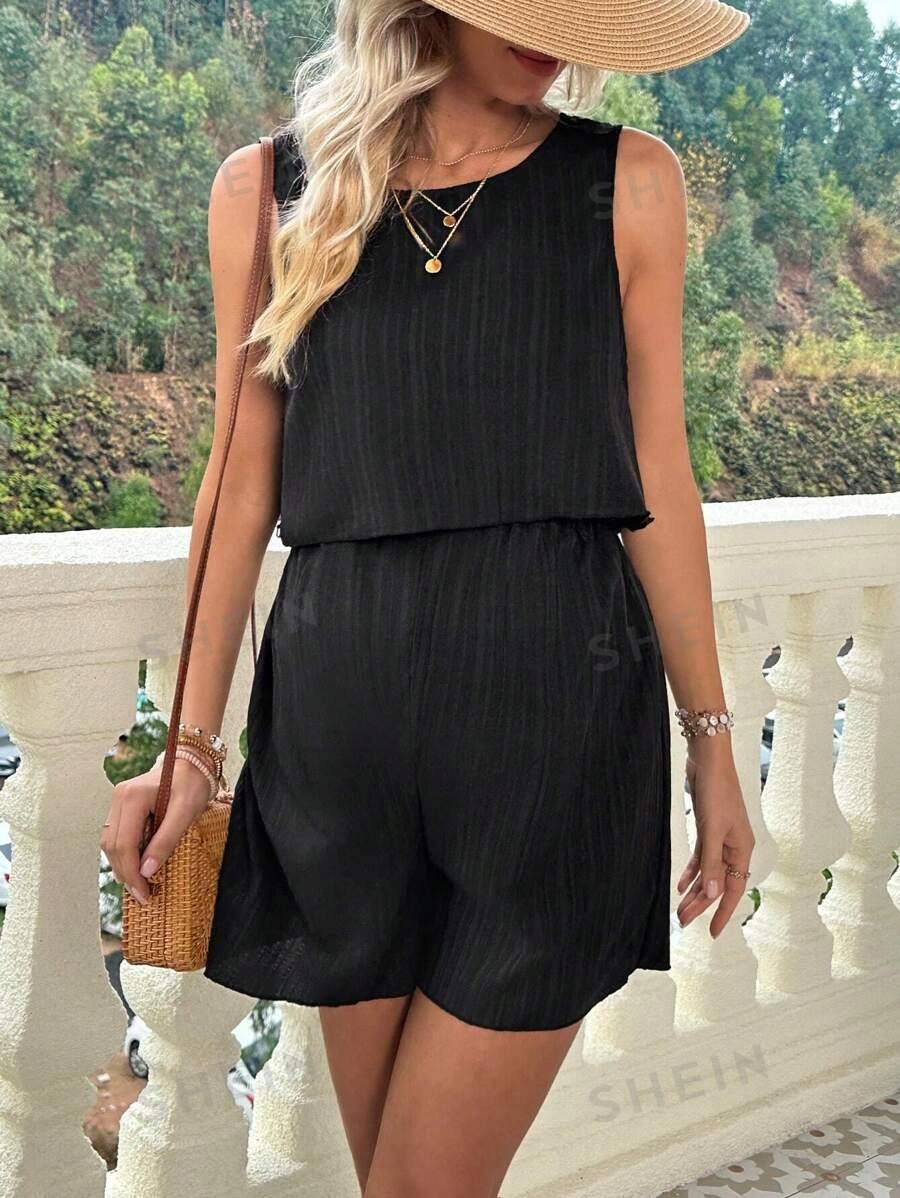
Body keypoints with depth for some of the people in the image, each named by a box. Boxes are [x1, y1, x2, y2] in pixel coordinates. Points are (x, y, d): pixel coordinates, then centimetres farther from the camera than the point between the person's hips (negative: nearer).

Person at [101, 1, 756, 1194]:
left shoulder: (627, 183, 4)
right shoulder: (267, 187, 6)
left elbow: (656, 475, 6)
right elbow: (245, 482, 8)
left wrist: (712, 737, 6)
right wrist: (192, 744, 7)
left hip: (559, 704, -1)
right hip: (343, 704, 2)